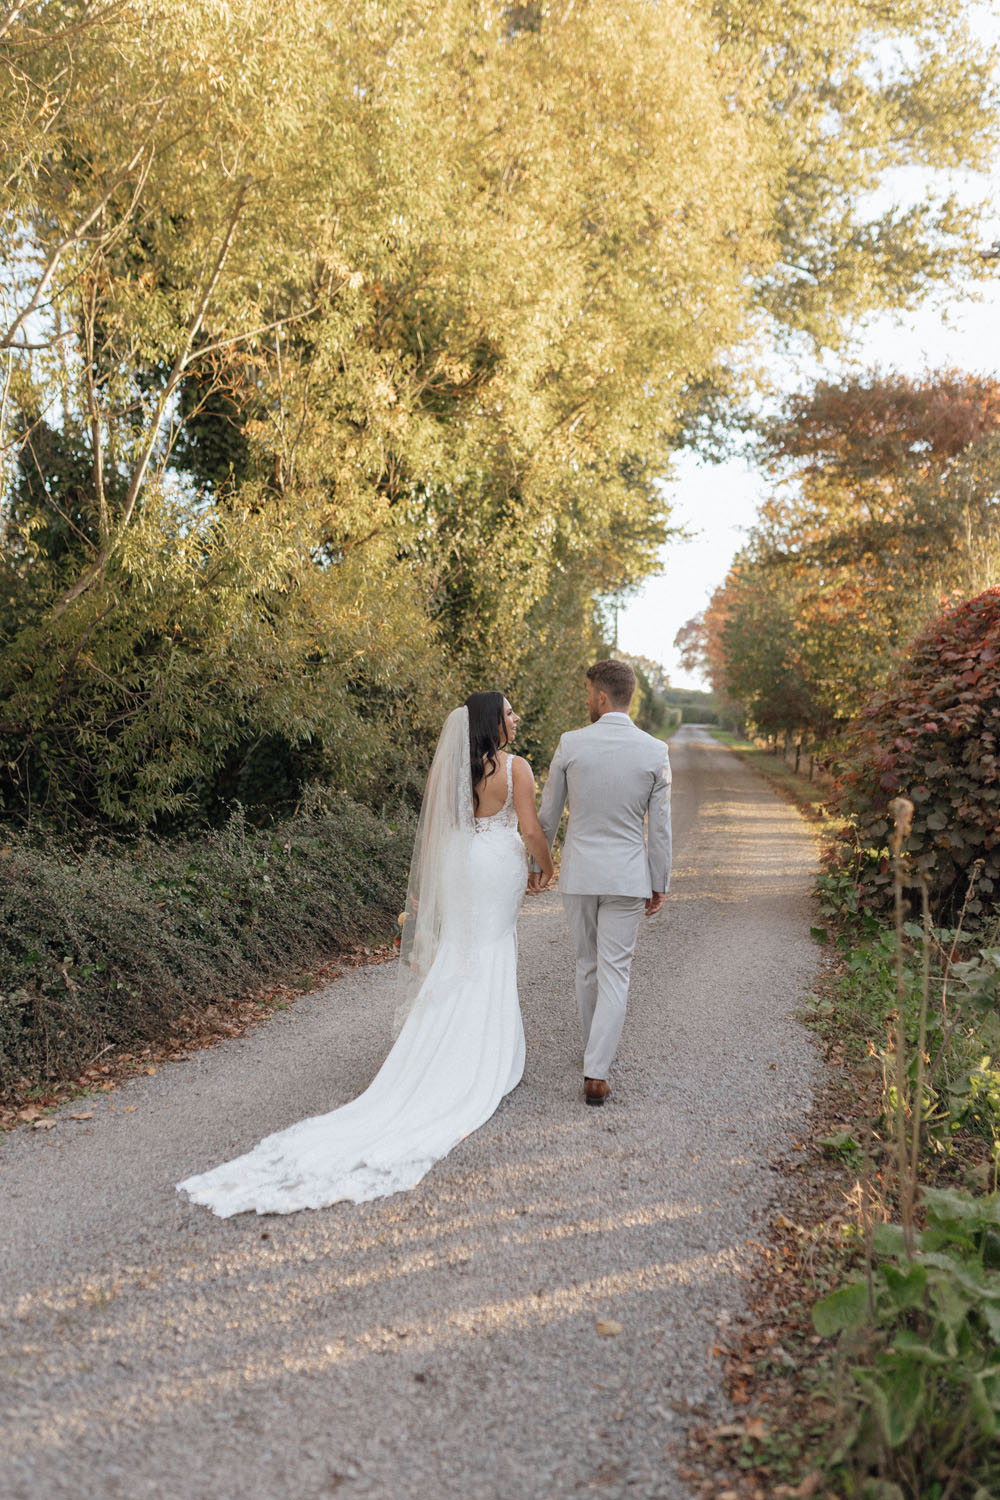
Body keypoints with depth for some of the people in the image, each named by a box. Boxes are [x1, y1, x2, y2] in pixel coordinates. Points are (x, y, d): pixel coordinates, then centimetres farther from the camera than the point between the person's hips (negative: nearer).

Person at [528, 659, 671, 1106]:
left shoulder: (570, 744, -8)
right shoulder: (655, 752, -7)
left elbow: (548, 813, 1)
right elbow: (659, 826, -3)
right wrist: (660, 883, 7)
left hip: (578, 873, 1)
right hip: (628, 877, -1)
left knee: (587, 965, 18)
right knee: (615, 973, 3)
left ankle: (595, 1048, 35)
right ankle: (596, 1072, -2)